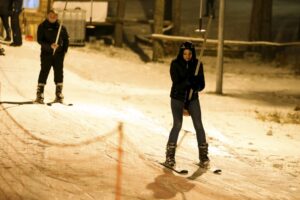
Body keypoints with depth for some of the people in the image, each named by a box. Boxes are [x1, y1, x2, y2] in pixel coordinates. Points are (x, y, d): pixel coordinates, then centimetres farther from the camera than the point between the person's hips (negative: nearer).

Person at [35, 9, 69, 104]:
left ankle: (59, 94, 16)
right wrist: (50, 46, -23)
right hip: (46, 53, -3)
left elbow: (66, 39, 14)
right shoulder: (42, 26, -2)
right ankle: (39, 95, -3)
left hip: (59, 54, 3)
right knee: (44, 73, -5)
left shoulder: (61, 27, 7)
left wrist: (64, 50, 1)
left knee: (59, 73, 6)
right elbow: (40, 40, -10)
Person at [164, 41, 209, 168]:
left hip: (193, 98, 2)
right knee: (177, 124, -13)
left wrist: (196, 86, -24)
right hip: (177, 98, -2)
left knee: (198, 125, -6)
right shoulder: (175, 64, -8)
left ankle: (203, 155, 5)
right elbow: (176, 83, -15)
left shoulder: (197, 64, -1)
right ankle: (170, 155, 0)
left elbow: (202, 84, -2)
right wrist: (189, 81, -31)